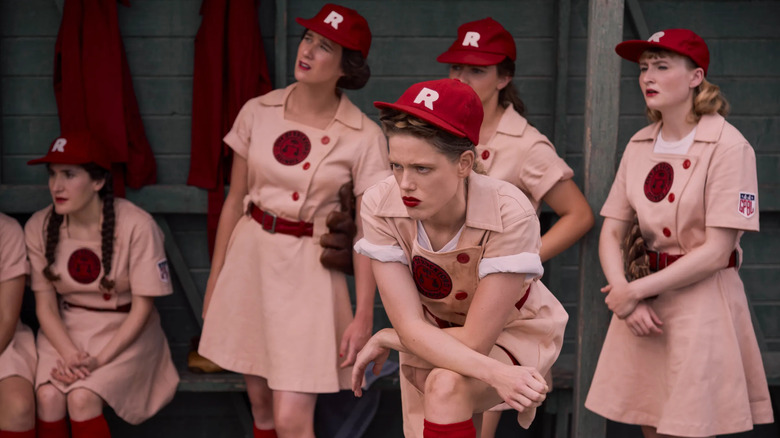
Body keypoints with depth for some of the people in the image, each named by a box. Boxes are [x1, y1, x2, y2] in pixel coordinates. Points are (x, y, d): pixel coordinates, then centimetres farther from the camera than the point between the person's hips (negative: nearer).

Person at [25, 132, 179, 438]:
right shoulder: (39, 227, -4)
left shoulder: (136, 226, -16)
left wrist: (99, 360, -21)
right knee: (48, 396, -24)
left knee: (82, 397, -26)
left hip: (124, 330, -3)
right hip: (65, 329, 3)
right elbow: (45, 305, -3)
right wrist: (70, 355, -20)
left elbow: (142, 307, -12)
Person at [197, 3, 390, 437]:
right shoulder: (258, 112, 0)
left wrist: (364, 316, -9)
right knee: (260, 402, 15)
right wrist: (214, 281, 10)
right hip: (250, 257, 4)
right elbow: (235, 201, 8)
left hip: (309, 269, -4)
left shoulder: (364, 137, -10)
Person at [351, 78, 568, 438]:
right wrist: (493, 372, -41)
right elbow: (411, 327, -26)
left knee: (446, 386, -30)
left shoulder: (510, 215, -36)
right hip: (434, 337, 4)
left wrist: (384, 339, -17)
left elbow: (475, 340, -29)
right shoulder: (380, 206, -25)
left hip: (511, 332, -4)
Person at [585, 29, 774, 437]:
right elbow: (610, 233, 6)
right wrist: (625, 296, -11)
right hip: (645, 308, 5)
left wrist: (635, 291, -14)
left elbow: (716, 251, -16)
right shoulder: (639, 145, 6)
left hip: (703, 301, -5)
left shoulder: (728, 146, -12)